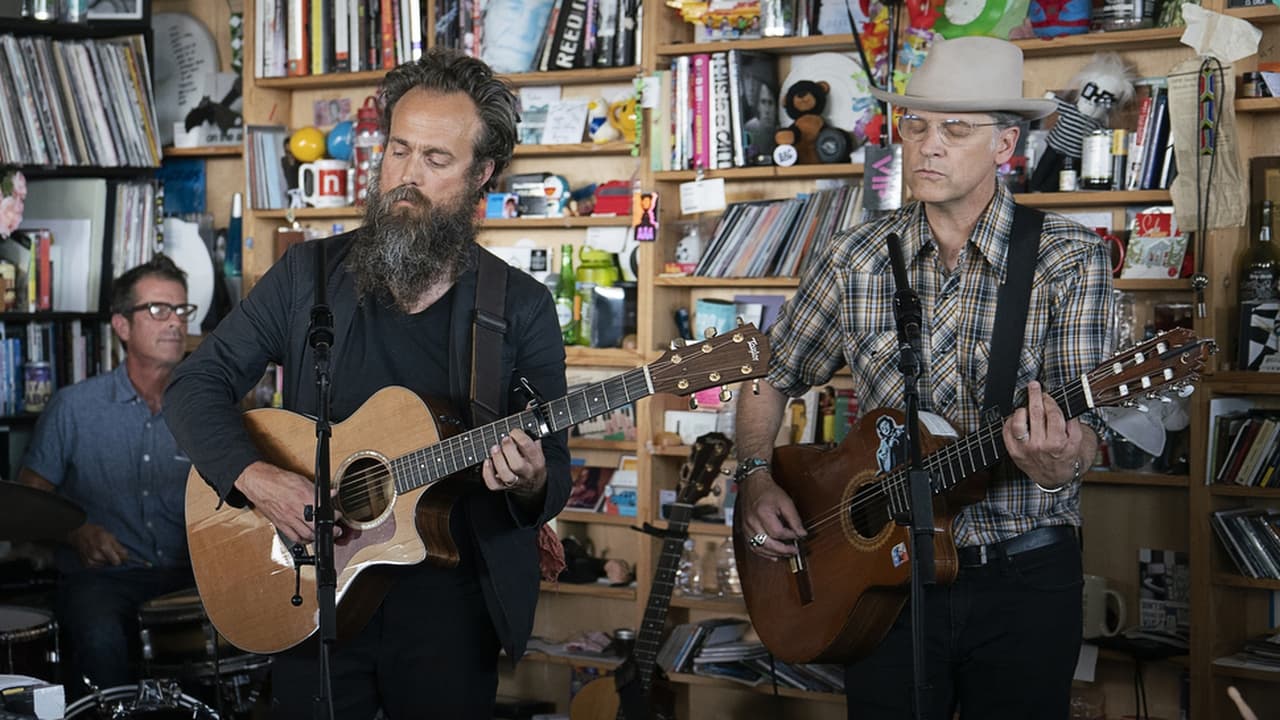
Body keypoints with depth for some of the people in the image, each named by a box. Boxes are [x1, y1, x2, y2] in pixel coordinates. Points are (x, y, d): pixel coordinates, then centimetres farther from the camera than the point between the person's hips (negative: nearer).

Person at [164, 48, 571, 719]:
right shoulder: (308, 274, 1)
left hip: (450, 606, -1)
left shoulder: (521, 308, -3)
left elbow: (554, 475, -1)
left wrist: (531, 483, -25)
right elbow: (196, 384, 2)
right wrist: (254, 477, -15)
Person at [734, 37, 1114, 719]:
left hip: (1024, 577, -1)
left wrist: (1060, 463, -36)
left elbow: (1083, 424, -14)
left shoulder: (1069, 260, -8)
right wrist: (756, 478, -4)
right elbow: (769, 377, 10)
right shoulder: (856, 259, -1)